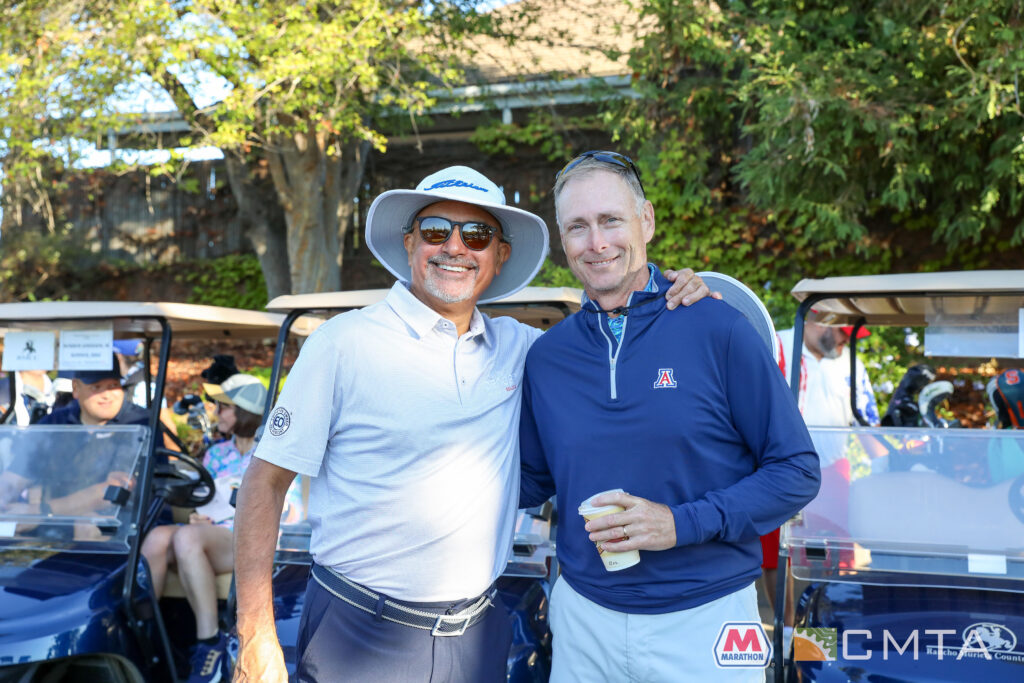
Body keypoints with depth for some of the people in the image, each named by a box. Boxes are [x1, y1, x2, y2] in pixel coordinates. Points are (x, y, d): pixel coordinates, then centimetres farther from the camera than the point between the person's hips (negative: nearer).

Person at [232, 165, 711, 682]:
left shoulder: (515, 346, 5)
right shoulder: (345, 344, -8)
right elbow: (266, 482, -7)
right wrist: (256, 641, -13)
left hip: (476, 637, 4)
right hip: (359, 634, -4)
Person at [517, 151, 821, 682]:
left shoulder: (717, 330, -8)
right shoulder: (546, 356, 3)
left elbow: (797, 471, -7)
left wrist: (683, 523, -17)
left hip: (706, 617, -3)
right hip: (584, 616, 3)